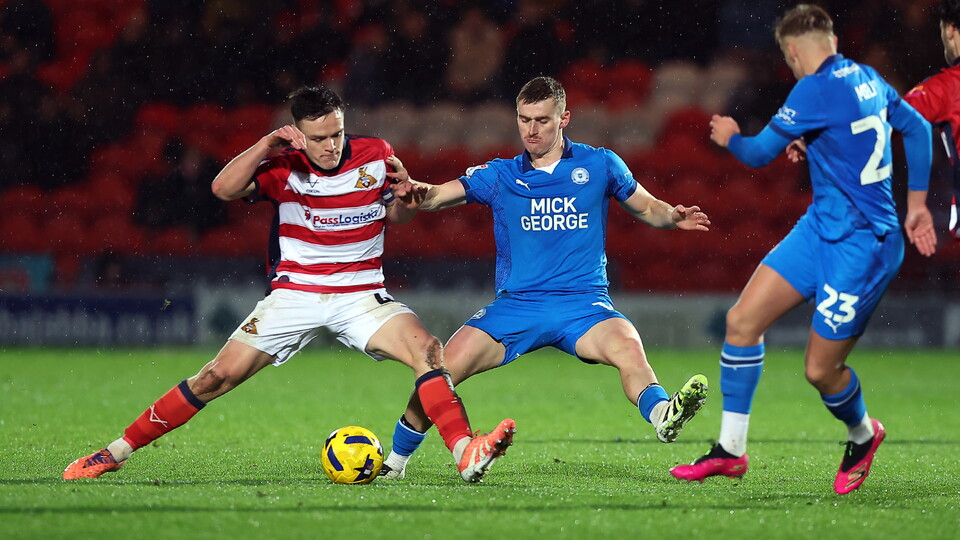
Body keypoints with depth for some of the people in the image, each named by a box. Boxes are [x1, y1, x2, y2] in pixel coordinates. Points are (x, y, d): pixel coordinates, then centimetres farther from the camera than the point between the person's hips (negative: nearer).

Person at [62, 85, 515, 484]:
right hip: (294, 294, -1)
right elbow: (224, 188, -22)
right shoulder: (284, 166, -8)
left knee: (426, 350, -25)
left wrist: (405, 201, -8)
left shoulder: (376, 156, -2)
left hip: (361, 295, 1)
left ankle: (466, 455, -35)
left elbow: (396, 214, 14)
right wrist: (265, 146, -29)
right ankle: (117, 451, 2)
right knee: (219, 376, -8)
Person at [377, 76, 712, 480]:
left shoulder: (599, 165, 8)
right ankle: (394, 461, 2)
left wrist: (674, 217, -7)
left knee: (626, 344, -34)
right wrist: (410, 187, -23)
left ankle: (663, 416, -58)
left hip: (583, 303, -1)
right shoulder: (500, 176, 9)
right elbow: (434, 196, 0)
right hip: (516, 305, 1)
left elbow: (646, 208, 17)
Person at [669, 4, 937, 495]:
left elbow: (759, 153, -9)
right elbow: (917, 128, 19)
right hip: (822, 227, 9)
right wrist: (916, 203, 25)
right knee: (742, 320, 2)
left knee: (820, 370, -2)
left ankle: (863, 436, 29)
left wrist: (730, 137, 14)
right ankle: (730, 449, 8)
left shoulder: (815, 91, -18)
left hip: (860, 246, -9)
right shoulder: (867, 79, 8)